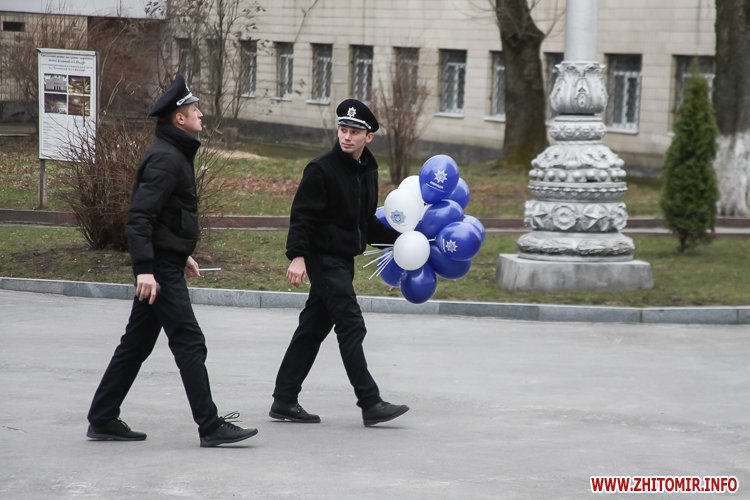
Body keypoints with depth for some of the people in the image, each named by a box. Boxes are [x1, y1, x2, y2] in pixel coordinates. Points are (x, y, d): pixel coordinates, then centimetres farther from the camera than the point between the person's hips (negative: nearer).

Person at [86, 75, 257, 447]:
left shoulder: (176, 154, 16)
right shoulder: (165, 158, -16)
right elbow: (139, 217, -23)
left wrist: (182, 254, 30)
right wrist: (145, 268, -29)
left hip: (164, 264, 11)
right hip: (161, 268, -11)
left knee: (136, 345, 13)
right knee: (189, 343, -8)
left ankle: (103, 420, 19)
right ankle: (211, 427, -7)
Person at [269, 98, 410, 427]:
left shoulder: (368, 172, 12)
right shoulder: (322, 169, -12)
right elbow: (302, 215, -16)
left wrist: (400, 238, 14)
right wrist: (297, 256, -25)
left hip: (344, 261, 8)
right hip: (324, 259, -8)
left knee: (313, 329, 10)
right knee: (351, 328, -9)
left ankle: (284, 400, 16)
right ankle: (370, 403, -8)